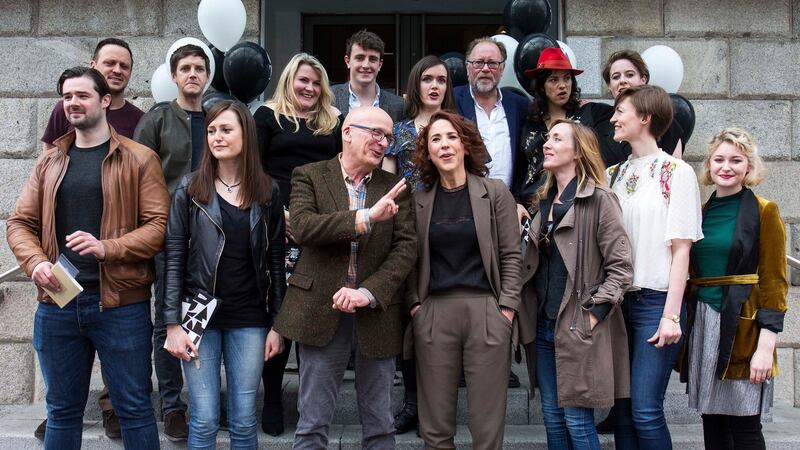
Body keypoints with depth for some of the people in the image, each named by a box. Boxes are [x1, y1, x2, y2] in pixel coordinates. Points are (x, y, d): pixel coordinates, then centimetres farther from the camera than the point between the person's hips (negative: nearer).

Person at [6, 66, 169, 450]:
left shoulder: (139, 159, -1)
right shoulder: (49, 161, 13)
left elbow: (159, 225, -7)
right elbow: (20, 222, 11)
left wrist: (108, 248, -21)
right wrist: (35, 263, -9)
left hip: (121, 303, -4)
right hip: (57, 303, 4)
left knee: (134, 408, 5)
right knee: (62, 409, 15)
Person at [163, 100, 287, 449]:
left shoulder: (267, 192, 4)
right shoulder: (190, 190, 0)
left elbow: (275, 262, 5)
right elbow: (174, 259, -2)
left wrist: (277, 325, 2)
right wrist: (173, 323, -8)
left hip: (249, 319, 1)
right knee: (204, 421, 2)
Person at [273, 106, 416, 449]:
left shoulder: (394, 187, 8)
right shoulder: (310, 176, 2)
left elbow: (406, 247, -1)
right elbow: (302, 227, -15)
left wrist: (369, 292, -15)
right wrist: (366, 218, -23)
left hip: (376, 315, 2)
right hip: (322, 311, -2)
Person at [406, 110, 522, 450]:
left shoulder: (495, 192, 4)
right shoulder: (418, 200, 9)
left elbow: (510, 255, 2)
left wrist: (507, 307, -6)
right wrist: (414, 303, -1)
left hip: (486, 311, -1)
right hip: (433, 314, 2)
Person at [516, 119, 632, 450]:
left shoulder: (599, 200, -9)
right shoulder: (545, 201, 13)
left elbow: (621, 266, -12)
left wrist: (594, 314, -17)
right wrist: (529, 314, 10)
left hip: (578, 328, -7)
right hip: (543, 325, 7)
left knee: (577, 419, -1)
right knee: (552, 417, 13)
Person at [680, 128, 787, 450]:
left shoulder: (764, 212, -3)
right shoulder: (700, 213, 12)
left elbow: (774, 283, -7)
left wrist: (766, 345, -14)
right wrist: (685, 323, 7)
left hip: (741, 327, -5)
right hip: (702, 325, 5)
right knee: (712, 423, 10)